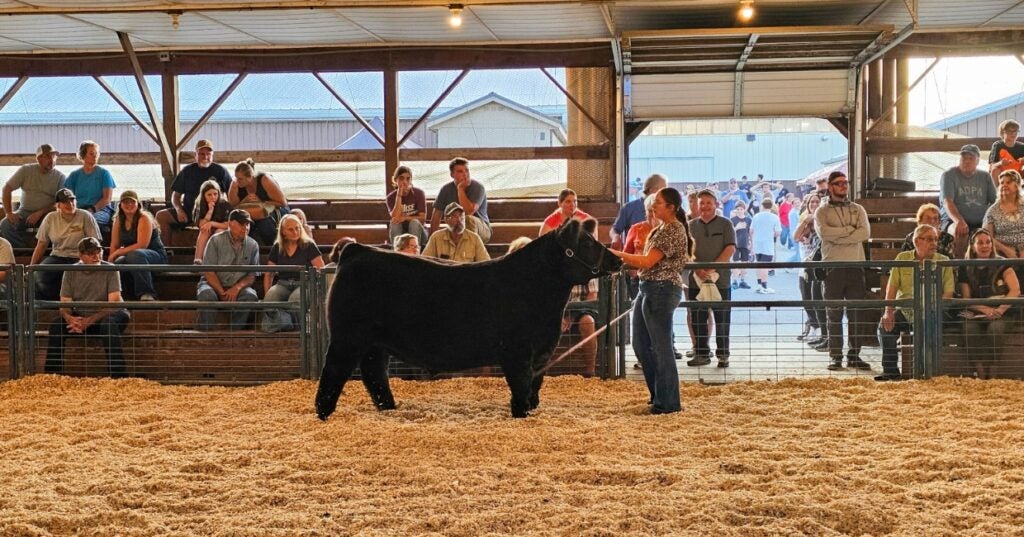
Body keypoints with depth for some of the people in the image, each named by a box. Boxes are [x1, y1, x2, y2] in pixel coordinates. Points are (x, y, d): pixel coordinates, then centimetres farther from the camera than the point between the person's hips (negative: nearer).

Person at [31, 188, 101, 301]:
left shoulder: (85, 216, -3)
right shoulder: (50, 218, 6)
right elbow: (41, 245, 10)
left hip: (79, 258, -3)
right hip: (57, 257, 3)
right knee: (40, 276, -27)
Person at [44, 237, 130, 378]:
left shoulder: (110, 270, -7)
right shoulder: (71, 272, 3)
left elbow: (114, 303, -15)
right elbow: (64, 303, -1)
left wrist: (91, 320, -28)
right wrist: (69, 318, -26)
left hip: (103, 317, -3)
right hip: (79, 318, 3)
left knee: (109, 324, -37)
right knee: (56, 326, -24)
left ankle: (118, 376, -35)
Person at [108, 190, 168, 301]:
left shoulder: (144, 218, -14)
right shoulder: (118, 220, 5)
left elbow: (141, 245, -21)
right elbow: (114, 245, 3)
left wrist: (118, 252, -17)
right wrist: (111, 262, -14)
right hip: (132, 258, 5)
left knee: (135, 255, -39)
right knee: (115, 266, -26)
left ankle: (146, 294, -41)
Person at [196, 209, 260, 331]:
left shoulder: (253, 245, 4)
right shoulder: (216, 241, -3)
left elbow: (252, 275, 4)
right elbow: (209, 272, -7)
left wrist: (237, 288, -17)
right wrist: (222, 293, -17)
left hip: (237, 288, 2)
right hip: (214, 284, -2)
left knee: (250, 296, -30)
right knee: (207, 294, -35)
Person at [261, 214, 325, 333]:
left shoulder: (308, 246, 3)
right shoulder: (277, 248, 13)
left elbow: (321, 270, -2)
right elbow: (268, 274, 16)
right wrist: (266, 295, 3)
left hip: (304, 284, -3)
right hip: (283, 284, 3)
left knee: (295, 298, -38)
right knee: (270, 298, -32)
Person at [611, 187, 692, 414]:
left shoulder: (674, 230, -14)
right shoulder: (662, 229, 17)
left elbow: (648, 261, -18)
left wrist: (618, 255, -13)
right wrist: (624, 260, 10)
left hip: (662, 291, -10)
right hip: (648, 289, 10)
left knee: (661, 346, -4)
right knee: (641, 345, 14)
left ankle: (668, 402, 5)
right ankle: (659, 395, 24)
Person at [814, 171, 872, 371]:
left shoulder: (858, 209, 14)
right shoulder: (822, 211, 7)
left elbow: (865, 233, -3)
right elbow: (824, 232, -13)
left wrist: (838, 237, -11)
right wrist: (850, 229, -8)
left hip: (856, 266, 2)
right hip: (833, 266, -2)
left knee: (857, 314, 2)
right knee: (834, 315, -1)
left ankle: (854, 355, 9)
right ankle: (835, 356, 2)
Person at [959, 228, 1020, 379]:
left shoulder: (1001, 265, 6)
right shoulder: (966, 270, 10)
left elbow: (1015, 290, -4)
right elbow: (966, 299, 5)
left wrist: (1000, 309, -20)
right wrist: (987, 309, -13)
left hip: (1001, 314, -1)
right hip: (976, 314, 1)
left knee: (995, 328, -35)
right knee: (970, 328, -33)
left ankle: (990, 371, -27)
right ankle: (980, 371, -35)